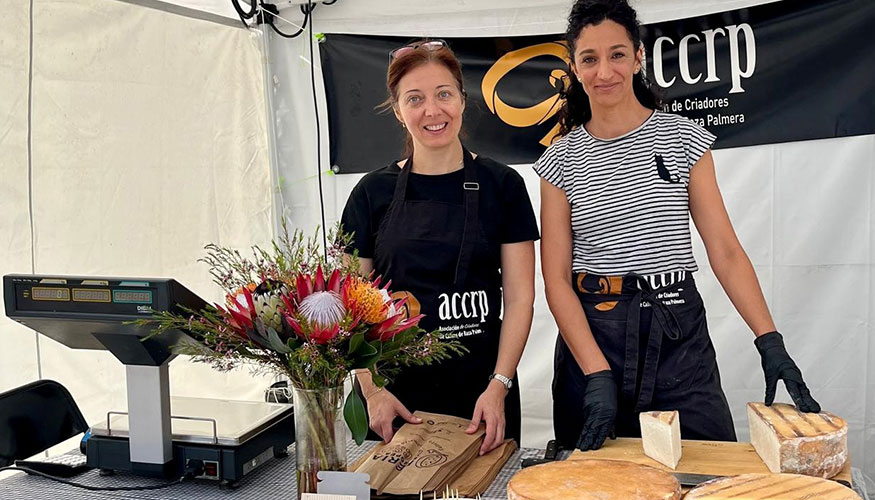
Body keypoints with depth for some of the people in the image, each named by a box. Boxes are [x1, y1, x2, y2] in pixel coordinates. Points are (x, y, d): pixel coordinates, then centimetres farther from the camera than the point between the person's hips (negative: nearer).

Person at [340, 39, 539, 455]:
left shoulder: (500, 185, 0)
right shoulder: (374, 192, 3)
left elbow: (519, 296, -2)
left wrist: (499, 386, -12)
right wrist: (371, 390, -7)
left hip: (482, 394, -1)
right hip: (396, 395, 1)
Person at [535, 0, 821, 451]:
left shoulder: (683, 139, 3)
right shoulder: (561, 160, 2)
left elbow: (724, 250, 1)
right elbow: (556, 279, -3)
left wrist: (770, 342, -9)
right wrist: (597, 374, -13)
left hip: (678, 334, 1)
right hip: (590, 332, 0)